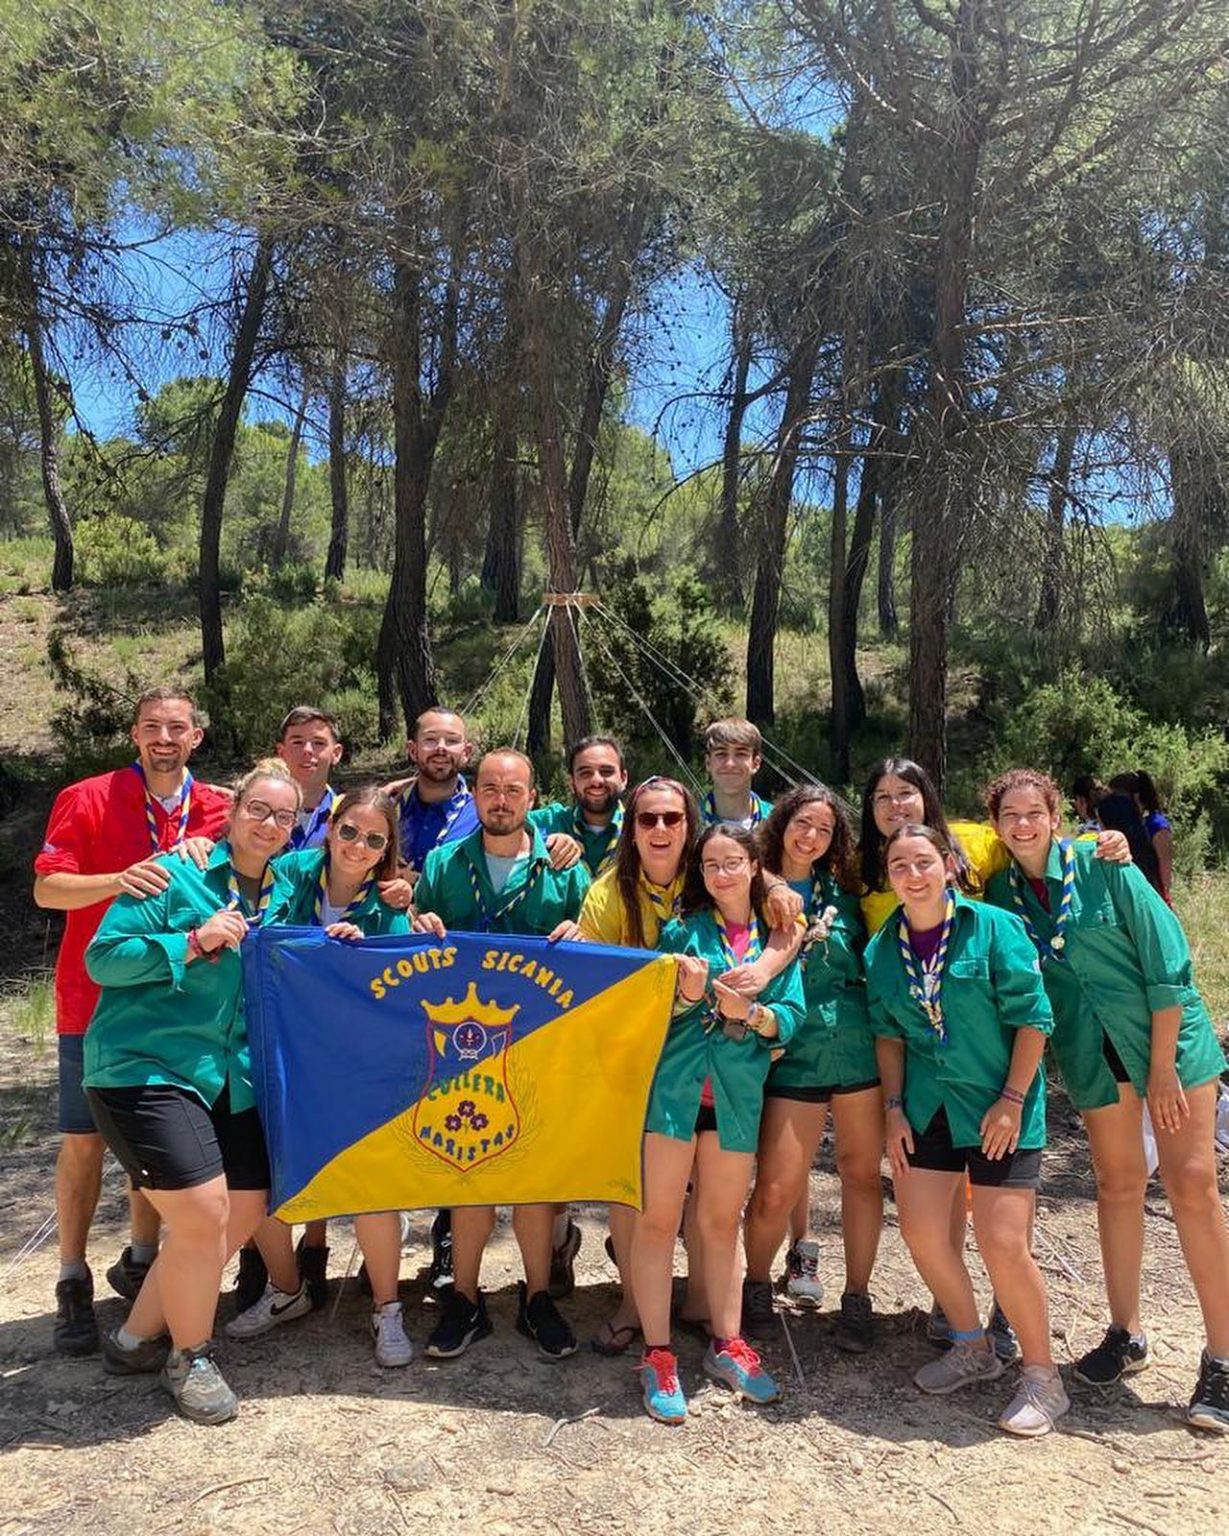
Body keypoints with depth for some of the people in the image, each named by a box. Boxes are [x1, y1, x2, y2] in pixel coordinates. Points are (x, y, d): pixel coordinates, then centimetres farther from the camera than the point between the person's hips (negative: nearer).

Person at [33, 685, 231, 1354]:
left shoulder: (217, 809, 4)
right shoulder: (86, 800, -4)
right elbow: (47, 888, -11)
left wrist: (203, 854, -15)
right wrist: (118, 880, -29)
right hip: (96, 999, -3)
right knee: (84, 1141, 4)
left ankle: (140, 1263, 28)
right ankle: (73, 1284, 17)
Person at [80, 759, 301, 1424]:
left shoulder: (283, 893, 10)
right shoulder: (175, 875, -9)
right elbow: (102, 956, -12)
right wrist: (192, 943, -23)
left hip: (229, 1077, 7)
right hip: (144, 1067, -7)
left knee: (244, 1210, 8)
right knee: (202, 1213, -12)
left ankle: (137, 1336, 29)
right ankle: (190, 1357, 15)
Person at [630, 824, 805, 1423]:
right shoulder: (681, 928, 1)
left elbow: (792, 1014, 0)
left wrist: (747, 1012, -17)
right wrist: (686, 995, -23)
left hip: (737, 1094, 2)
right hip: (673, 1086, -2)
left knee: (722, 1222, 15)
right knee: (657, 1219, 1)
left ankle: (726, 1344, 29)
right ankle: (657, 1355, 14)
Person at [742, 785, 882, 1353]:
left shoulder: (840, 892, 9)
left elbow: (864, 964, 12)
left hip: (858, 1047, 3)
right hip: (793, 1055, -2)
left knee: (861, 1173, 9)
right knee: (775, 1189, -4)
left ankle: (857, 1297, 27)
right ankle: (756, 1286, 23)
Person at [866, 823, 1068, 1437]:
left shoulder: (993, 927, -12)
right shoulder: (882, 949, 2)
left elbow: (1032, 1018, -11)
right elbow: (889, 1034, 9)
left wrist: (1011, 1100, -14)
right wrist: (893, 1108, 2)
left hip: (998, 1107, -5)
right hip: (927, 1106, 5)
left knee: (1003, 1244, -8)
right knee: (921, 1230, 6)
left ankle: (1041, 1376, 16)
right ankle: (973, 1348, 30)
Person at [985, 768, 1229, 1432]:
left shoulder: (1103, 867, -12)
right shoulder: (1000, 893, -1)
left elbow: (1167, 961, -12)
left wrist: (1162, 1066, -13)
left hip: (1168, 1036, -3)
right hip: (1092, 1054, 3)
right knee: (1118, 1184, 12)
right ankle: (1125, 1333, 26)